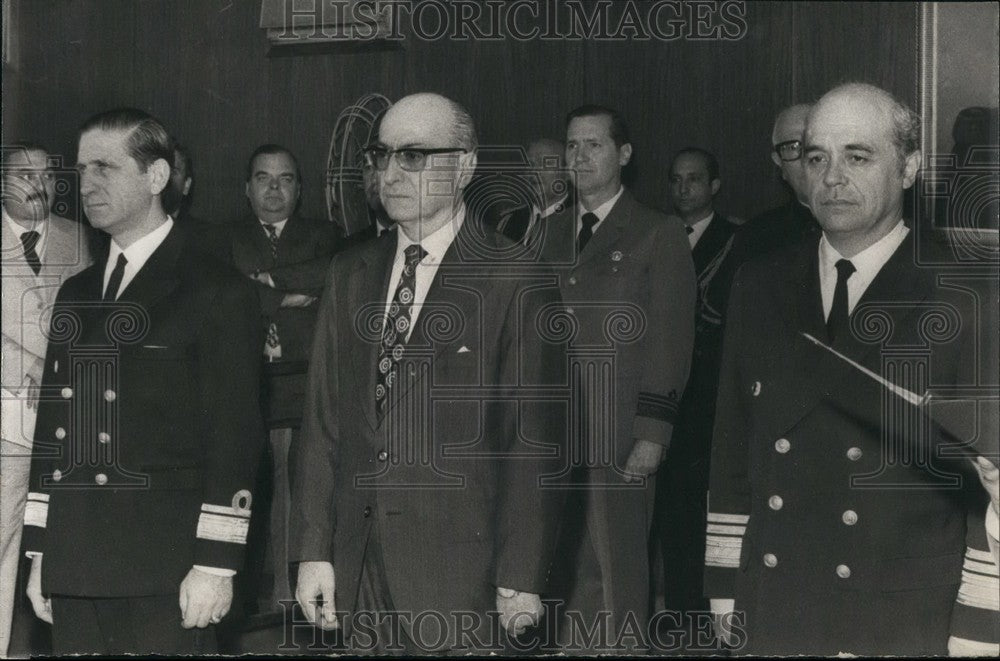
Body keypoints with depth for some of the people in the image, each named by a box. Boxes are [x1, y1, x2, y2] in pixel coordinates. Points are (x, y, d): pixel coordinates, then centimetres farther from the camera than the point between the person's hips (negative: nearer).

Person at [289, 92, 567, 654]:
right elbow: (323, 419, 8)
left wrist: (522, 580, -9)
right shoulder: (351, 274, 10)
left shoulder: (517, 282, -7)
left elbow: (535, 441, -8)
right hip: (358, 562, 5)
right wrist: (313, 550, 3)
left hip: (460, 569, -4)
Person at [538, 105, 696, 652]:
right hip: (549, 436, 4)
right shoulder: (548, 235, 16)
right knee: (560, 571, 3)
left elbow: (671, 343, -2)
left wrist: (653, 432, -9)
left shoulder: (660, 238, 3)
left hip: (619, 442, -4)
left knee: (615, 579, -1)